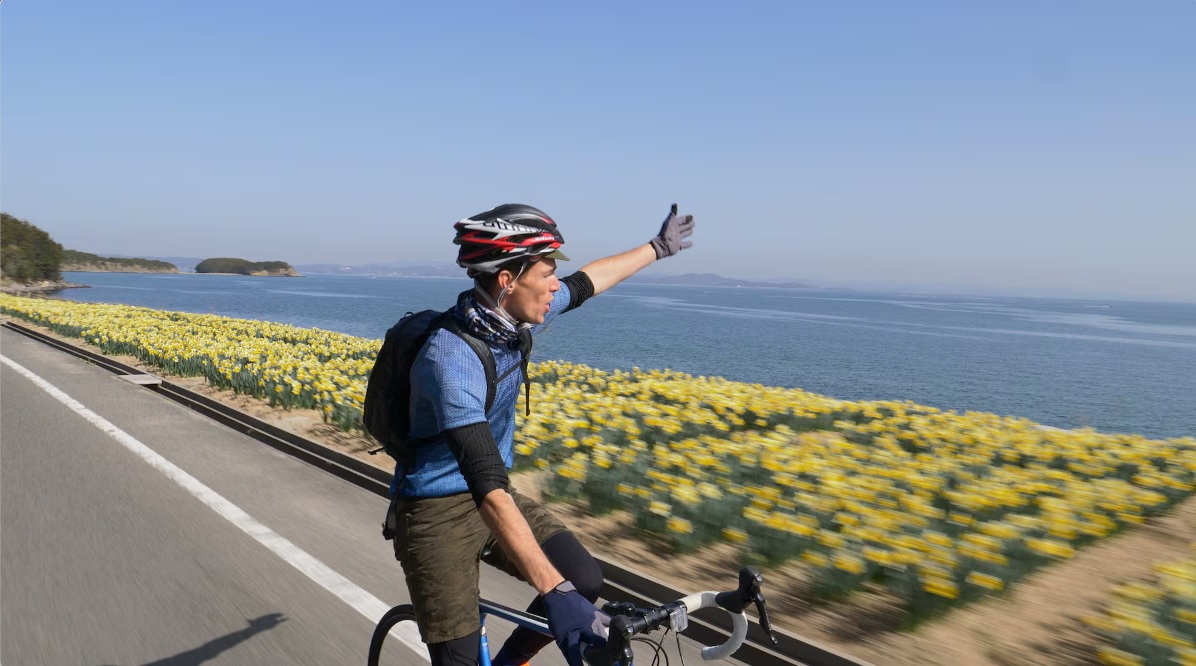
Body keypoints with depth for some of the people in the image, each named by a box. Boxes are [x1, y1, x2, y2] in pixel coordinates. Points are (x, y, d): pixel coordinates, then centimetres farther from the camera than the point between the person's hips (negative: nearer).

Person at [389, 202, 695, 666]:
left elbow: (585, 283, 13)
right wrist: (555, 592, -45)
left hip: (490, 496, 7)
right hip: (437, 513, -7)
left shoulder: (513, 318, -7)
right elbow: (487, 484, -39)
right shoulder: (449, 356, -31)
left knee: (584, 580, -11)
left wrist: (657, 247, 25)